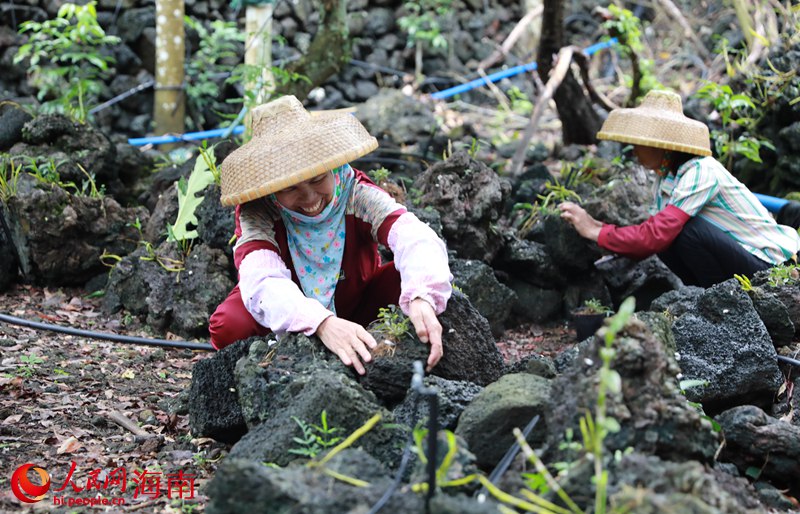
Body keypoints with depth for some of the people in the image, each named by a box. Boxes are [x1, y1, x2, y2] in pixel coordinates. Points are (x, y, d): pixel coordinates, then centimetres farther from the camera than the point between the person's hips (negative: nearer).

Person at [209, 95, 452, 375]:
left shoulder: (357, 194, -23)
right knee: (227, 325, -33)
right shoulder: (256, 213, -25)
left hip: (358, 307, 1)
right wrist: (322, 323, -62)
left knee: (416, 274, -26)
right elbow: (261, 278, -43)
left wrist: (422, 298, -62)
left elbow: (415, 238, -40)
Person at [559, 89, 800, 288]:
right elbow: (656, 236, 3)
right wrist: (596, 225, -7)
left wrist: (597, 232, -23)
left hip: (769, 267, -8)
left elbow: (656, 236, -31)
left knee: (690, 229, -26)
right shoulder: (666, 178, 6)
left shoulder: (700, 172, -23)